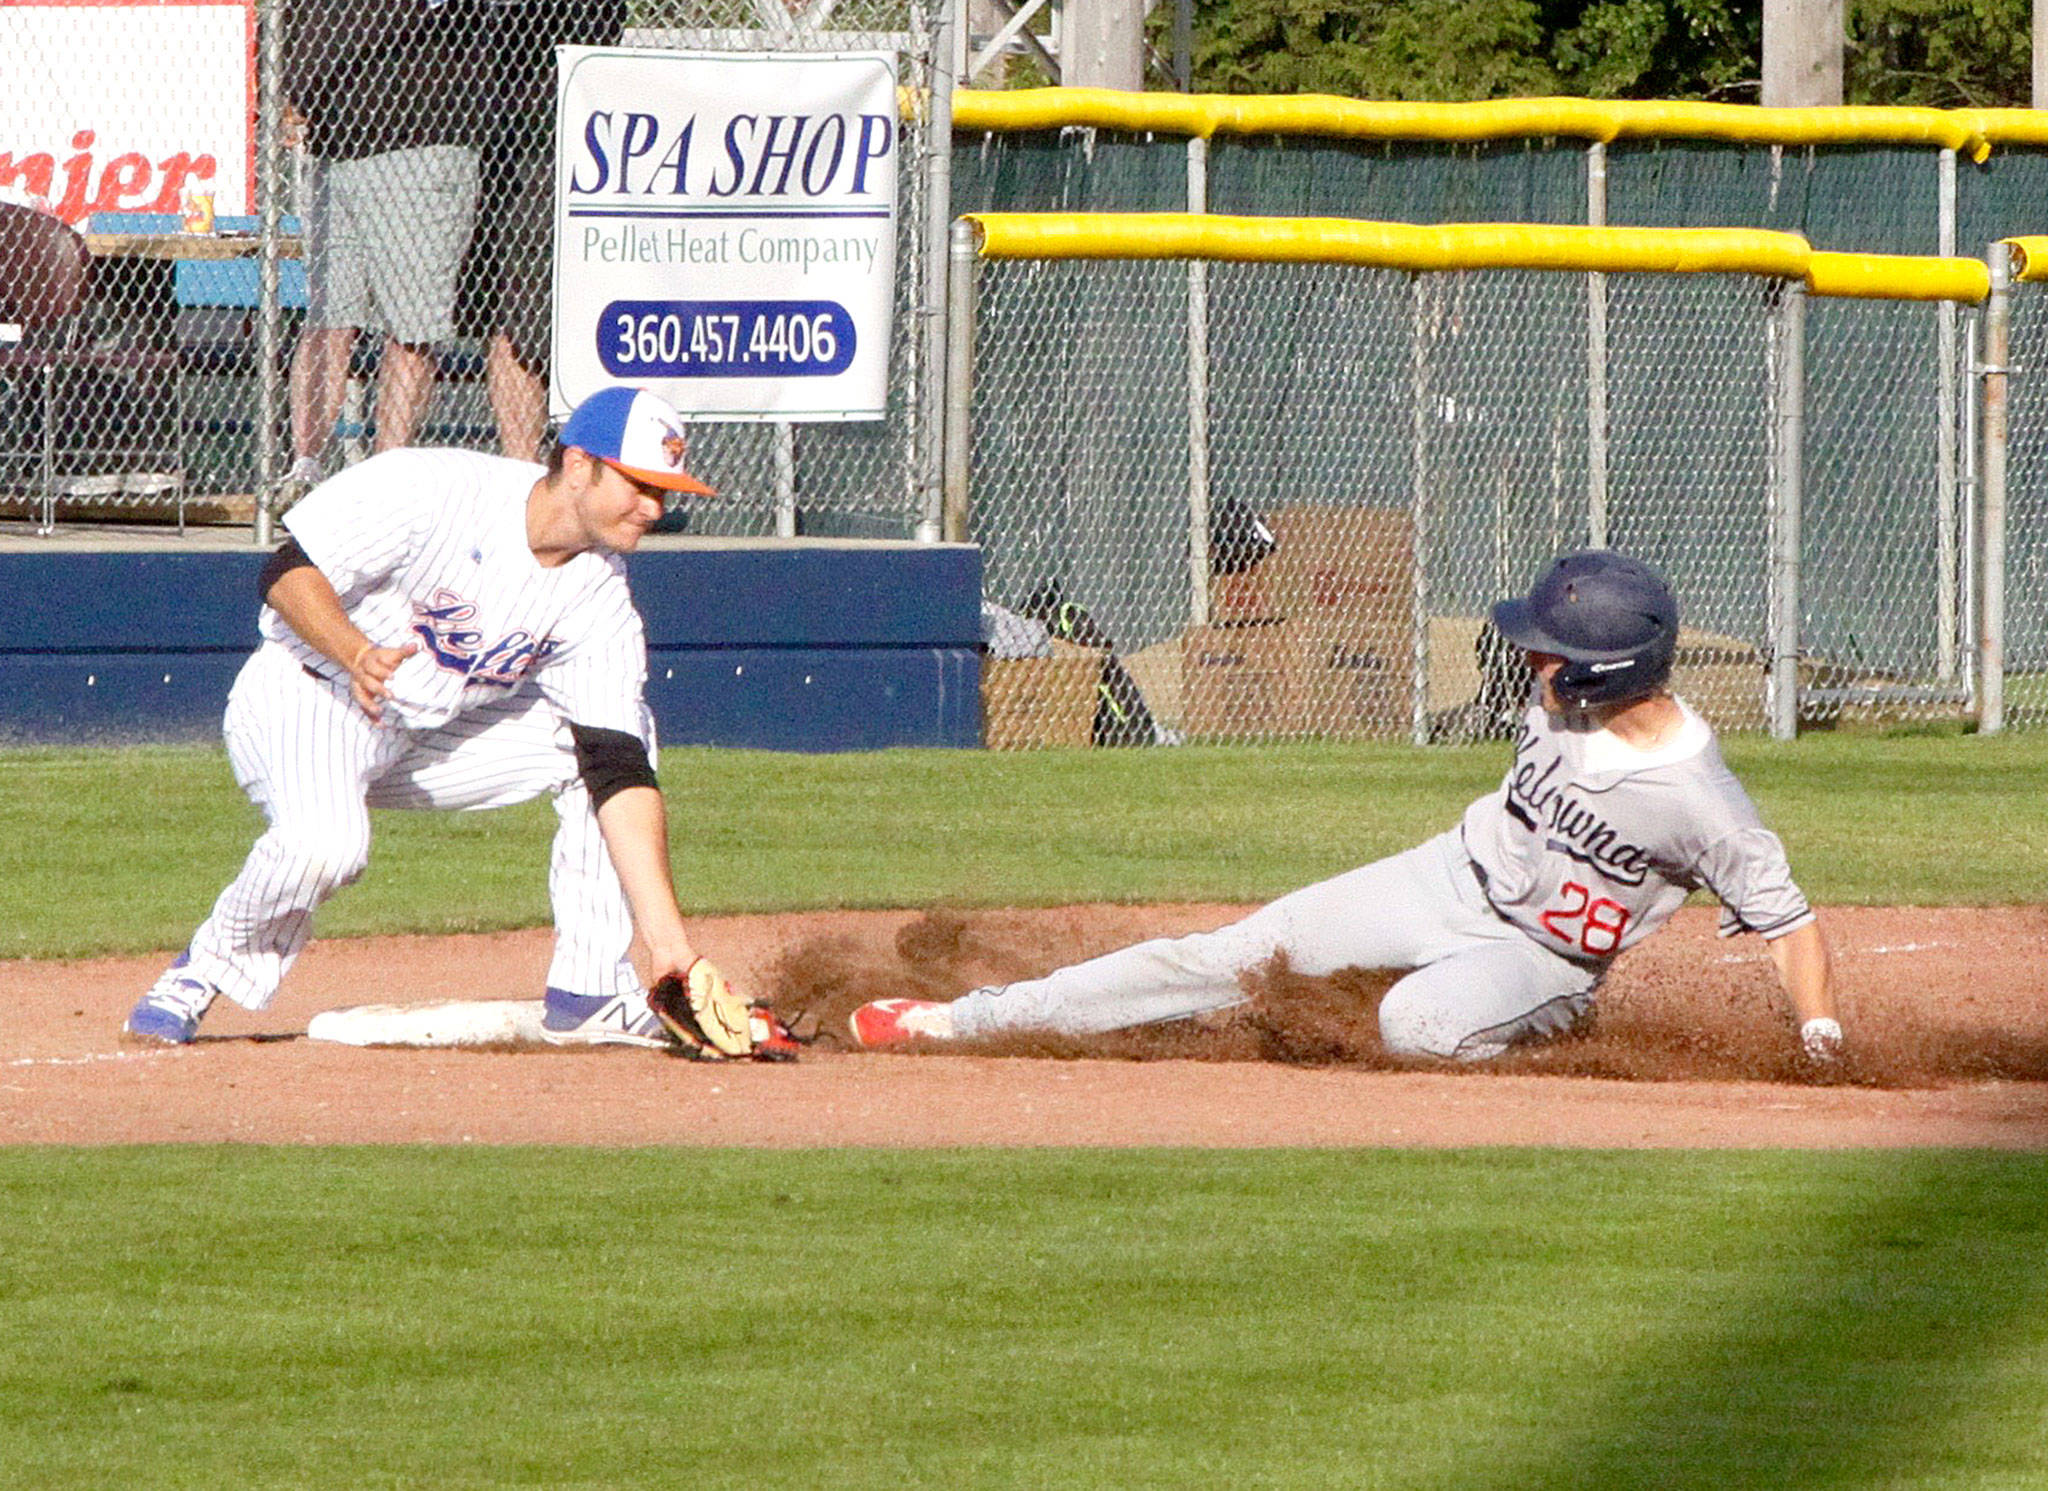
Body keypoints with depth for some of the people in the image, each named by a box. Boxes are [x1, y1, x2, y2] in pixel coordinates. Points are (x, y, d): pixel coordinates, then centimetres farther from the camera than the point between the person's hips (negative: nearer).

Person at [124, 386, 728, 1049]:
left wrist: (666, 937, -22)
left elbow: (620, 773, -13)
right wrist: (357, 653, -41)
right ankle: (209, 968, -8)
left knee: (621, 727, -4)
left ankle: (589, 992, 0)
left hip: (433, 733, 6)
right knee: (326, 842, -37)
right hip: (303, 696, -6)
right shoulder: (433, 491, -23)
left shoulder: (600, 601, -9)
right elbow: (288, 572, -21)